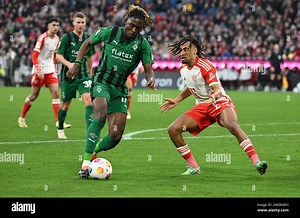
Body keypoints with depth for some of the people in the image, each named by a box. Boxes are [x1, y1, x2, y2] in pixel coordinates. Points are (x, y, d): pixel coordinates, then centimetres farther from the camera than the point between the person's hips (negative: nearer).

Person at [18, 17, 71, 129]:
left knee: (55, 92, -8)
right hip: (39, 70, -5)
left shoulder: (57, 39, 6)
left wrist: (54, 68, 14)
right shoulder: (42, 38, -14)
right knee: (34, 95, 3)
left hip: (50, 70, 5)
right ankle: (22, 118, 22)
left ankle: (58, 121, -11)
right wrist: (38, 71, -23)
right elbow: (34, 55, -17)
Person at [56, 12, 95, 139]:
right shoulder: (66, 37, -7)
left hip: (83, 75, 2)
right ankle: (60, 129, 34)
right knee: (65, 105, 10)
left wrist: (90, 73, 23)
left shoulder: (88, 38, 5)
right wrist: (69, 64, -27)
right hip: (68, 76, -2)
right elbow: (58, 56, -9)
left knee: (88, 99, -18)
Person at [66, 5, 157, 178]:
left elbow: (148, 69, -5)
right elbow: (88, 43, 11)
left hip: (120, 89, 3)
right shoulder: (110, 32, -3)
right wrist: (77, 63, 1)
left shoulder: (143, 44, -1)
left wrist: (151, 79, -29)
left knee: (116, 136, -5)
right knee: (101, 115, -33)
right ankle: (86, 163, -37)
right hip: (101, 82, -3)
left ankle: (93, 152, 27)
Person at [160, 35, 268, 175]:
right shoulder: (183, 69, 7)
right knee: (173, 129, -8)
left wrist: (215, 96, -46)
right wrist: (176, 101, 24)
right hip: (201, 107, 8)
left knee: (232, 126, -38)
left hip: (220, 103, -7)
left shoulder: (205, 66, -16)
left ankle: (256, 162, -40)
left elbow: (218, 90, -23)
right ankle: (193, 167, 1)